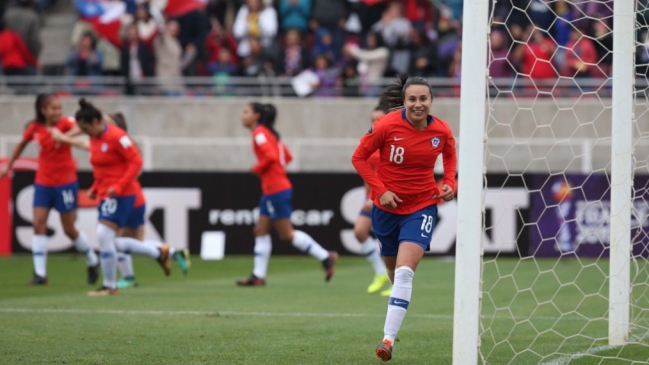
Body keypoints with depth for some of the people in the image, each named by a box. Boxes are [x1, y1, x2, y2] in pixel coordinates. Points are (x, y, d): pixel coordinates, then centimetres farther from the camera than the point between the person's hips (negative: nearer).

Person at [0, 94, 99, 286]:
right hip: (43, 182, 4)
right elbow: (22, 144, 19)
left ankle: (93, 262, 26)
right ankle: (40, 274, -3)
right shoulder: (35, 128, -1)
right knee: (39, 225, -6)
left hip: (65, 183, -4)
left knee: (70, 229, 3)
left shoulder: (65, 123, -13)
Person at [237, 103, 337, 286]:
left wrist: (257, 169, -11)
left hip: (275, 190, -10)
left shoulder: (260, 133, -12)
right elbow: (287, 157, 18)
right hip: (271, 190, 10)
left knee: (287, 233, -4)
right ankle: (258, 275, 9)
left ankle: (325, 257, 0)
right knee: (261, 230, 9)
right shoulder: (269, 133, 17)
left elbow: (271, 156, -25)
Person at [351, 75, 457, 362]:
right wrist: (380, 189, -16)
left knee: (405, 272, -17)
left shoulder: (441, 131, -9)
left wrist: (449, 183, -4)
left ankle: (388, 338, -18)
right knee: (392, 267, 16)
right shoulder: (387, 126, -16)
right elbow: (359, 157, -6)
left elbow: (450, 156, 13)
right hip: (388, 206, 1)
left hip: (422, 207, -1)